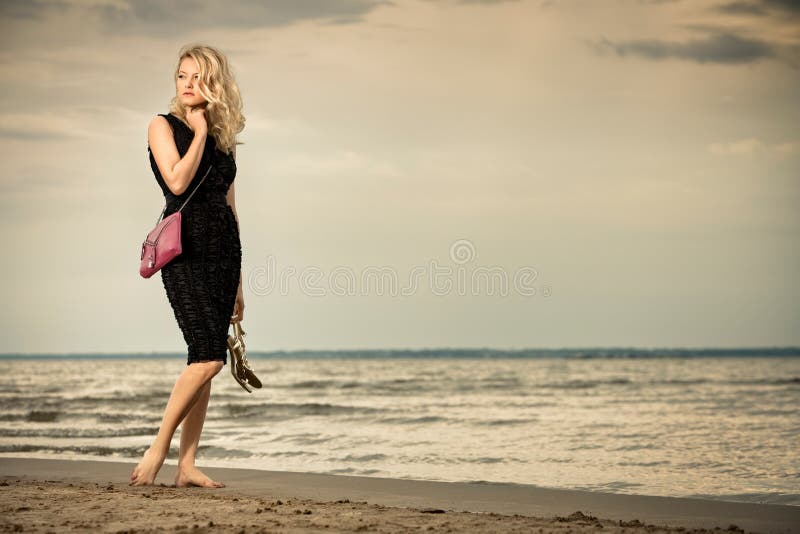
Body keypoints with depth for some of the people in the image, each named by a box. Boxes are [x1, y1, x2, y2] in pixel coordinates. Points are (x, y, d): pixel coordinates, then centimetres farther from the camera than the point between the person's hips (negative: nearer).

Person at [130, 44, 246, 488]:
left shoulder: (222, 138, 17)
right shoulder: (163, 126, 3)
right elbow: (177, 182, -14)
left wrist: (238, 282, 17)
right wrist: (199, 132, -4)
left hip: (224, 250, 5)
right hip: (185, 249, -5)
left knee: (206, 362, 1)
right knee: (209, 358, -17)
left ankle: (187, 466, 4)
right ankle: (157, 450, -6)